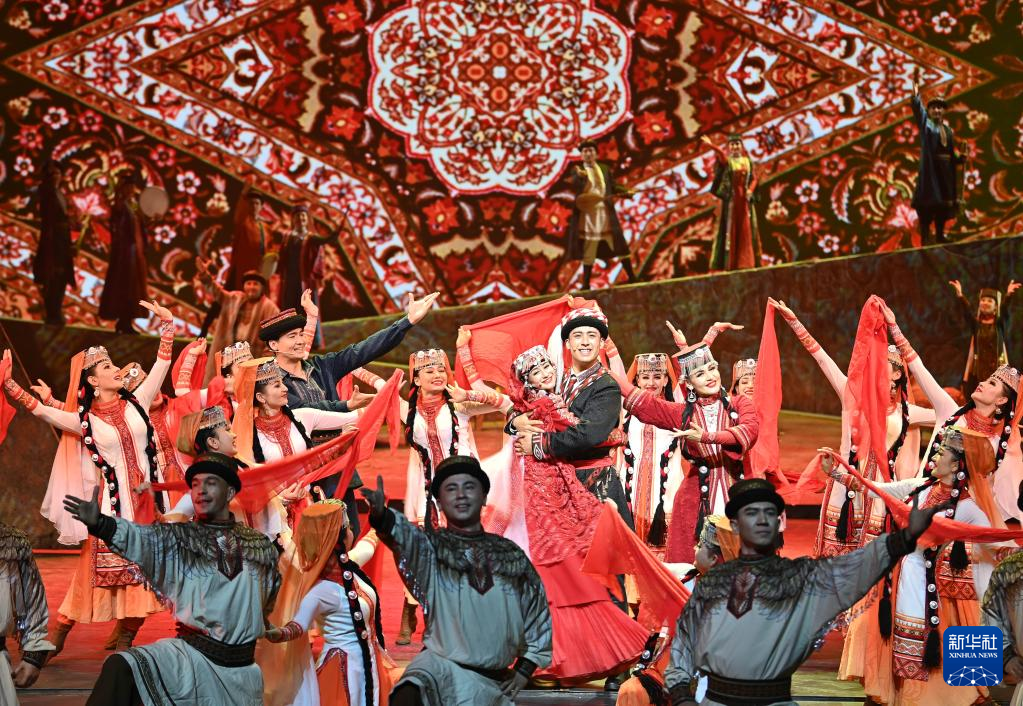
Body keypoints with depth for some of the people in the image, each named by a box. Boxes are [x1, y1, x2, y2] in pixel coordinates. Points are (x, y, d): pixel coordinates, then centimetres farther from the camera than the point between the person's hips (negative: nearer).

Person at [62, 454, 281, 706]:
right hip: (190, 655, -2)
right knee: (120, 669, -26)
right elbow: (139, 537, -18)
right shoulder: (178, 538, 1)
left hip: (240, 669, 2)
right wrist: (99, 523, -36)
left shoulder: (260, 546, 9)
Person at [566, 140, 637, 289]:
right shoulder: (578, 171, 2)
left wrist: (627, 191, -5)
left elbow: (612, 187, 12)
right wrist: (580, 176, -38)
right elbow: (575, 185, -18)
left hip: (605, 212, 2)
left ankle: (632, 277, 8)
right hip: (588, 214, -2)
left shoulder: (605, 168, 11)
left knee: (618, 245, 2)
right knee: (588, 250, 2)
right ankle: (586, 284, 7)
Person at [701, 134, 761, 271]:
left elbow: (754, 178, 10)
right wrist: (711, 145, -42)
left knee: (746, 229, 1)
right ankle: (728, 263, -8)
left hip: (745, 198, 4)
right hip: (730, 198, -4)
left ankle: (745, 262, 4)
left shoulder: (748, 161, 12)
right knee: (730, 227, -6)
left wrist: (750, 190, -11)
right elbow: (721, 154, -21)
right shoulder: (726, 160, 0)